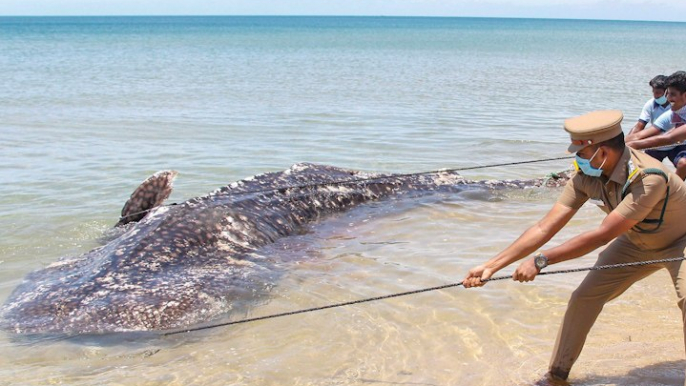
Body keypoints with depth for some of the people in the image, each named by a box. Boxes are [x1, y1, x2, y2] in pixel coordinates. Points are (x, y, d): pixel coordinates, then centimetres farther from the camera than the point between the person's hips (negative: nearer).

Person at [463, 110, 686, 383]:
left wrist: (541, 260, -38)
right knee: (584, 298, -1)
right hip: (636, 243, 5)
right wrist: (491, 265, -27)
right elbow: (545, 228, -21)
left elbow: (602, 235, -38)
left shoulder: (649, 177, -39)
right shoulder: (586, 176, -20)